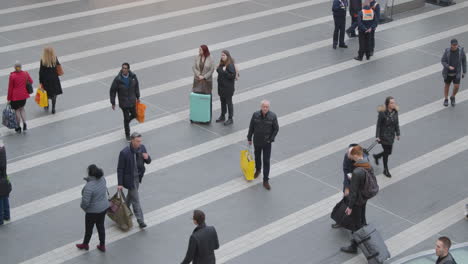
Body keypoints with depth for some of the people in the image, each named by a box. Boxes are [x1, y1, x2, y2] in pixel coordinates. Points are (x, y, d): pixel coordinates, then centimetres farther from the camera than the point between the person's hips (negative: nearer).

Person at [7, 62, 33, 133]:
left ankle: (18, 127, 16)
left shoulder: (12, 76, -16)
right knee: (22, 108, 23)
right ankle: (24, 123, 6)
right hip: (24, 95, 4)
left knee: (17, 110, 10)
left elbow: (10, 88, -10)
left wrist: (9, 98, -2)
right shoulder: (25, 74, -6)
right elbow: (31, 82, 8)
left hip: (15, 96, -4)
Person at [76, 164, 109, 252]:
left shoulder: (89, 186, -33)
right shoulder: (102, 179, -10)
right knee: (100, 226, 24)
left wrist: (83, 206, -5)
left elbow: (85, 202, -28)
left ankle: (85, 244, 43)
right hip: (104, 207, 7)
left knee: (89, 228, 19)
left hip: (93, 211, -7)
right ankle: (102, 246, 36)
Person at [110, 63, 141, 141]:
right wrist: (113, 103, -8)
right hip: (123, 102, -4)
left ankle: (126, 123, 50)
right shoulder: (117, 79, -19)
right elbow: (112, 91, -10)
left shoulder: (133, 76, -9)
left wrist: (137, 97, 13)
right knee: (126, 118, 4)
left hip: (132, 101, 4)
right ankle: (127, 135, 24)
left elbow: (136, 86, 8)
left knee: (134, 115, 16)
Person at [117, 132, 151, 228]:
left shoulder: (142, 147, -8)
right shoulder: (124, 153, -26)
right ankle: (140, 221, 9)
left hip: (138, 177, 6)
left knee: (131, 194, 25)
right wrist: (120, 184, -14)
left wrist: (147, 158, -21)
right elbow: (120, 169, -17)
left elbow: (148, 162, 4)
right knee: (136, 199, 0)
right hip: (130, 178, -6)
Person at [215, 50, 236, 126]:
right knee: (222, 101, 19)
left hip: (228, 88, -8)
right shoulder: (221, 63, 7)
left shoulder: (230, 65, -19)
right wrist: (218, 69, 2)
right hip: (221, 86, 8)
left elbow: (233, 75, -23)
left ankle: (230, 119, 12)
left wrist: (225, 72, -27)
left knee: (229, 102, 2)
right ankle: (222, 116, 33)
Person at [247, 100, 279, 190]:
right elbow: (251, 127, -1)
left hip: (267, 143, -2)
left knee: (266, 161, -2)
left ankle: (266, 181, 4)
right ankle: (258, 170, 52)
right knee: (257, 157, 24)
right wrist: (249, 138, 4)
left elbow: (276, 129, -5)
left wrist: (271, 139, -10)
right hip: (257, 141, 2)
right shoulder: (255, 115, -13)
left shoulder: (273, 116, -16)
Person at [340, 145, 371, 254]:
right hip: (364, 199, 7)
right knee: (362, 220, 25)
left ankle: (354, 247, 24)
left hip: (357, 201, -7)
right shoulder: (369, 166, -8)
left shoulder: (356, 172, -33)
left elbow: (354, 191, -26)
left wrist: (350, 206, -15)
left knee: (356, 224, 9)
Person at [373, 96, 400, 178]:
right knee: (386, 152, 4)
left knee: (389, 152, 14)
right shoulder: (382, 112, -20)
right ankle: (385, 170, 23)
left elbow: (397, 123, 6)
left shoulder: (395, 111, -5)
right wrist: (377, 136, -14)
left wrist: (398, 134, 8)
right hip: (384, 135, -6)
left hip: (391, 135, 6)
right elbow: (378, 125, -14)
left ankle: (376, 156, 45)